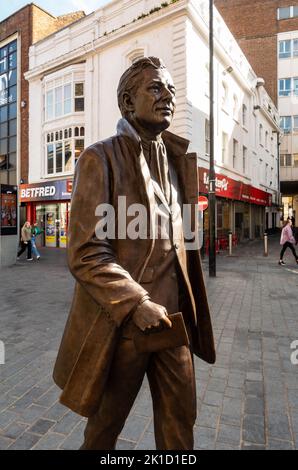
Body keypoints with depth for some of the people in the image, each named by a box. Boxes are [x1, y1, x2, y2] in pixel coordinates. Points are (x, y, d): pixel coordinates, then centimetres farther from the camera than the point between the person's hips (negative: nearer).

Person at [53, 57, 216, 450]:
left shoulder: (176, 161, 10)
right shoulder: (100, 159, -10)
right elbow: (85, 252, -17)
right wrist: (136, 304, -20)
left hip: (171, 317, 6)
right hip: (122, 322, -5)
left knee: (180, 420, 19)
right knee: (105, 425, 20)